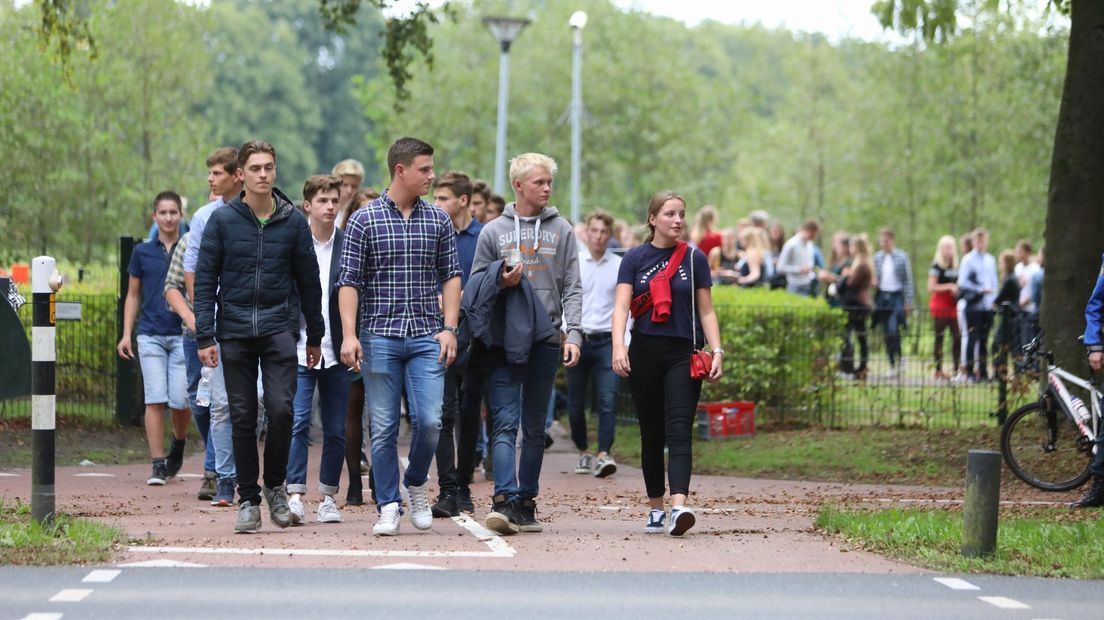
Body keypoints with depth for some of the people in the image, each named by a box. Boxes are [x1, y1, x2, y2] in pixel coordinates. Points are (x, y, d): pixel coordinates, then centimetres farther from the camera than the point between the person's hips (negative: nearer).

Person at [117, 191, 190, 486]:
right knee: (155, 399, -6)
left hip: (183, 334, -1)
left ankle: (178, 447, 25)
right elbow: (133, 296, 14)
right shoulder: (142, 252, 9)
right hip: (150, 336, 1)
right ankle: (158, 465, -3)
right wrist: (126, 334, 7)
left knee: (180, 400, -4)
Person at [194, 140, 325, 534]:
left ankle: (275, 485, 8)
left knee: (280, 408, -13)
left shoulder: (293, 221, 5)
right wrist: (204, 337, -4)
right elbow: (205, 281, 3)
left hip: (279, 328, 0)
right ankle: (248, 498, 10)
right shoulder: (222, 220, 2)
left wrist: (315, 336, 13)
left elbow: (309, 281, 12)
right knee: (242, 418, 2)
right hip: (235, 331, 0)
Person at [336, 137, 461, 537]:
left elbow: (450, 276, 11)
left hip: (426, 338, 2)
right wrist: (349, 335, -11)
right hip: (379, 337, -2)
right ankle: (389, 506, 9)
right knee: (383, 428, 0)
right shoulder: (365, 220, -1)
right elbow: (349, 281, -2)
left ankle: (416, 484, 17)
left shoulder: (439, 221, 8)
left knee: (429, 420, -8)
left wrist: (449, 328, 0)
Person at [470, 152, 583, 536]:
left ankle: (526, 501, 14)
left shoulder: (561, 230, 10)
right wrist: (500, 283, -9)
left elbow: (572, 288, 6)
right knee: (505, 423, -11)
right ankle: (504, 500, -20)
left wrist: (573, 333, -6)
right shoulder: (493, 231, 8)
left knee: (535, 427, 7)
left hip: (546, 341, 1)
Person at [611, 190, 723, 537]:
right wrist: (618, 346, -20)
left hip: (684, 353, -1)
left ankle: (679, 507, -29)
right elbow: (621, 305, -5)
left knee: (679, 431, -15)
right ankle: (655, 509, 19)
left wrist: (717, 351, -3)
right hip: (645, 354, 1)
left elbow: (706, 311, 9)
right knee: (651, 435, 8)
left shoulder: (694, 259, 7)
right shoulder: (635, 259, 5)